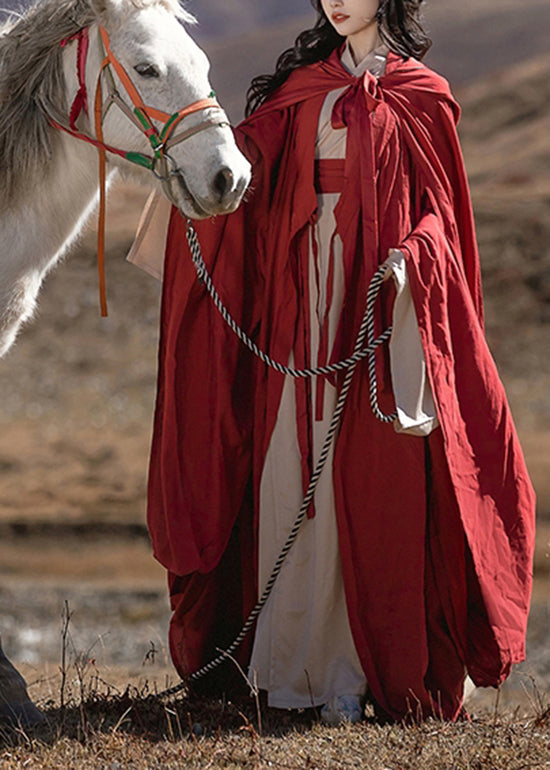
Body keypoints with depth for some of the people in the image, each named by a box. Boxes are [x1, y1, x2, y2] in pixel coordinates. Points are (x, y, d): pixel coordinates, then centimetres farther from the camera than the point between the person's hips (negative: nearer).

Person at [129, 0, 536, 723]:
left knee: (366, 483, -6)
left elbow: (436, 207, -1)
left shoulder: (420, 96, 4)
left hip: (374, 295, -4)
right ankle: (293, 668, 4)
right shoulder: (301, 86, 16)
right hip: (299, 294, 4)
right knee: (291, 472, -1)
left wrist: (409, 257, -19)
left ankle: (358, 671, -3)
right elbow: (250, 156, 6)